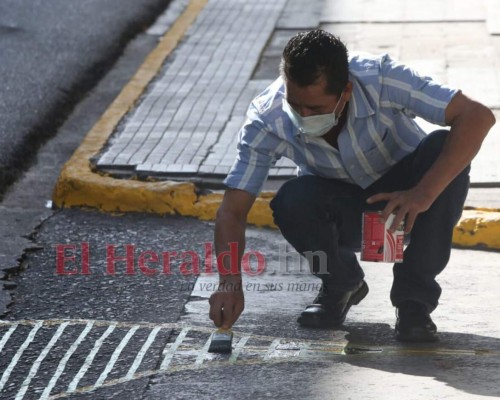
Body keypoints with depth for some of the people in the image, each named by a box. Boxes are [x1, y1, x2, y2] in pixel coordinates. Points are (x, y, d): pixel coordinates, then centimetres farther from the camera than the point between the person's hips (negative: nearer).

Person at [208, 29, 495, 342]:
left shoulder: (381, 79, -31)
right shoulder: (267, 120, -26)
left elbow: (478, 116, -36)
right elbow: (232, 210, -24)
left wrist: (424, 193, -47)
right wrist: (231, 283, -41)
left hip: (403, 193, -1)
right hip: (344, 209, 1)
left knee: (443, 148, -32)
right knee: (291, 202, -32)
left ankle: (414, 296, -17)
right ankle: (341, 285, 1)